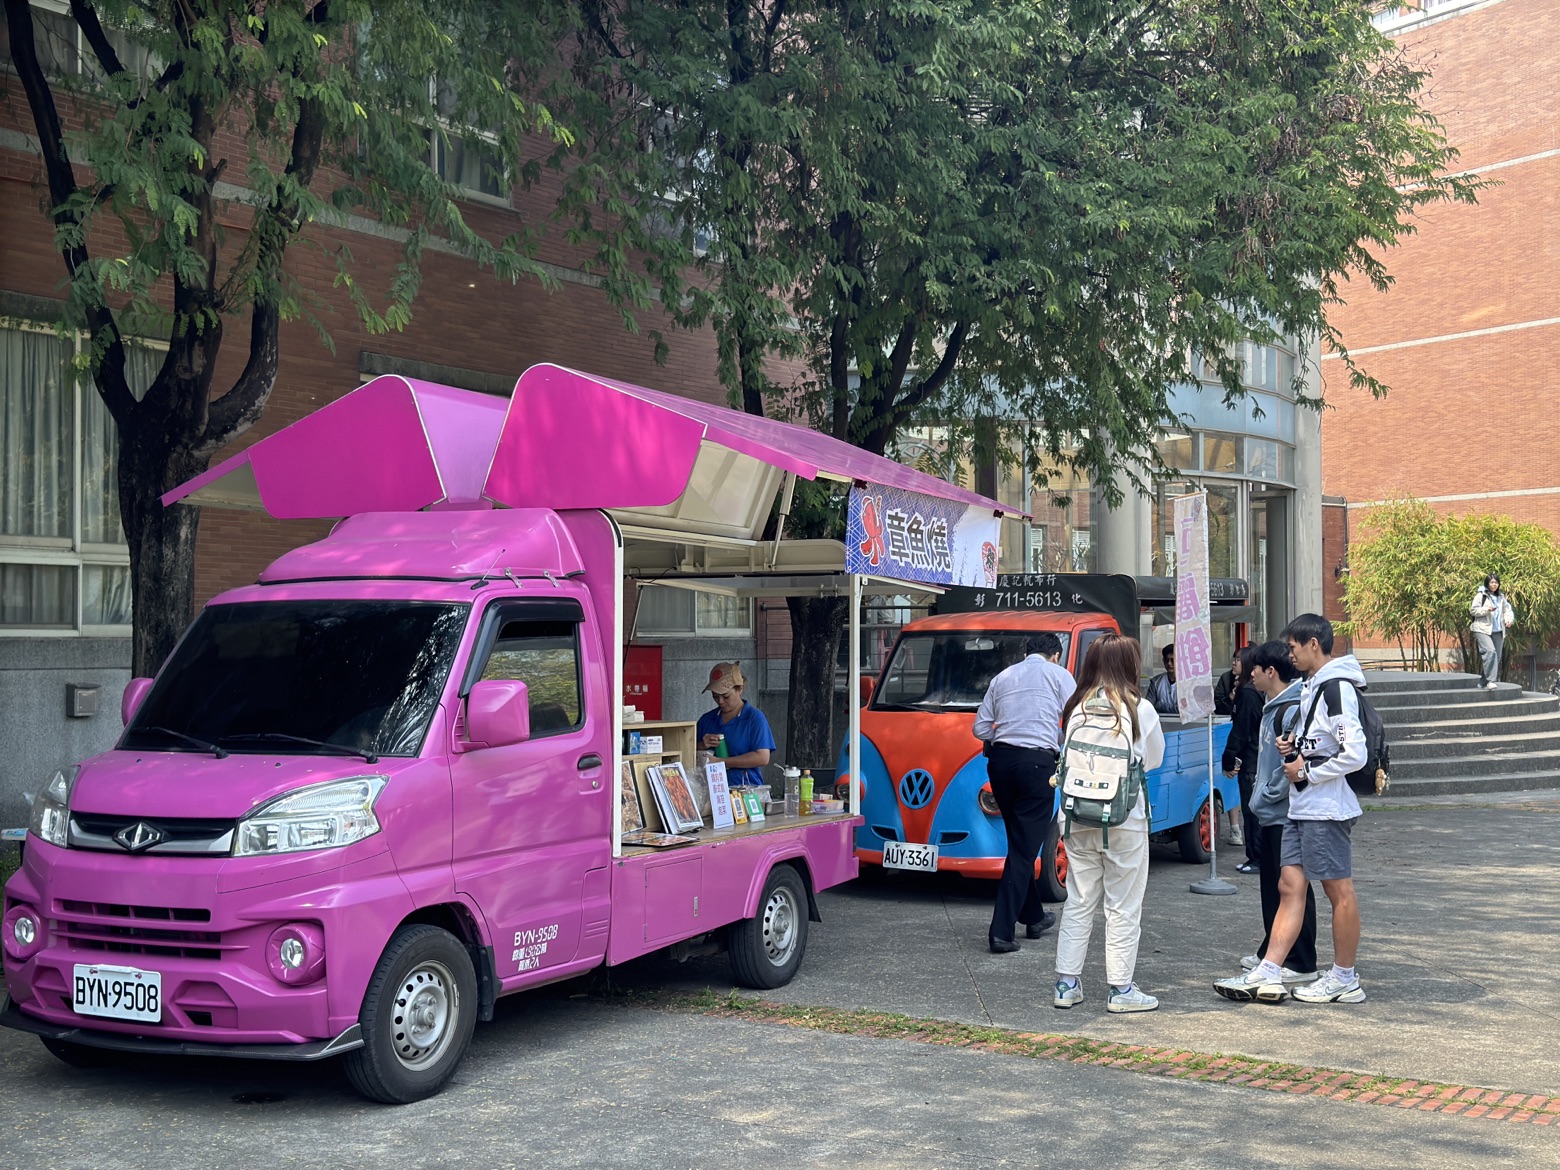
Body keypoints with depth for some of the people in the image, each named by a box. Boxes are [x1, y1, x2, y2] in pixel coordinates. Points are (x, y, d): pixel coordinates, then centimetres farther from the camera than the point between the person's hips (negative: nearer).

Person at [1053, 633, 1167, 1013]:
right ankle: (1121, 989, 8)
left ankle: (1067, 983, 16)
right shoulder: (1140, 709, -7)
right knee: (1123, 906, 4)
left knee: (1078, 902, 12)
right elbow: (1155, 758, 7)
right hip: (1125, 818, -4)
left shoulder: (1076, 708, 1)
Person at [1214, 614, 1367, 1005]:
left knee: (1339, 891, 1)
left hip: (1326, 809, -10)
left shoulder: (1337, 688, -16)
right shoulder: (1311, 686, 15)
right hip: (1302, 807, 10)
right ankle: (1267, 974, 8)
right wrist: (1295, 746, 7)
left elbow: (1355, 754, -23)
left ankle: (1345, 979, 12)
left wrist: (1306, 771, -14)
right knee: (1290, 886, 7)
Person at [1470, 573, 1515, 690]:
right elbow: (1473, 610, -6)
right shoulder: (1480, 596, -2)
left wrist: (1508, 619, 1)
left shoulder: (1501, 597, 15)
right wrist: (1487, 609, -19)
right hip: (1483, 630, -6)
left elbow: (1507, 609, 20)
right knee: (1490, 652, -24)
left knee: (1497, 657, 7)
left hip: (1498, 631, 6)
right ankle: (1489, 681, -25)